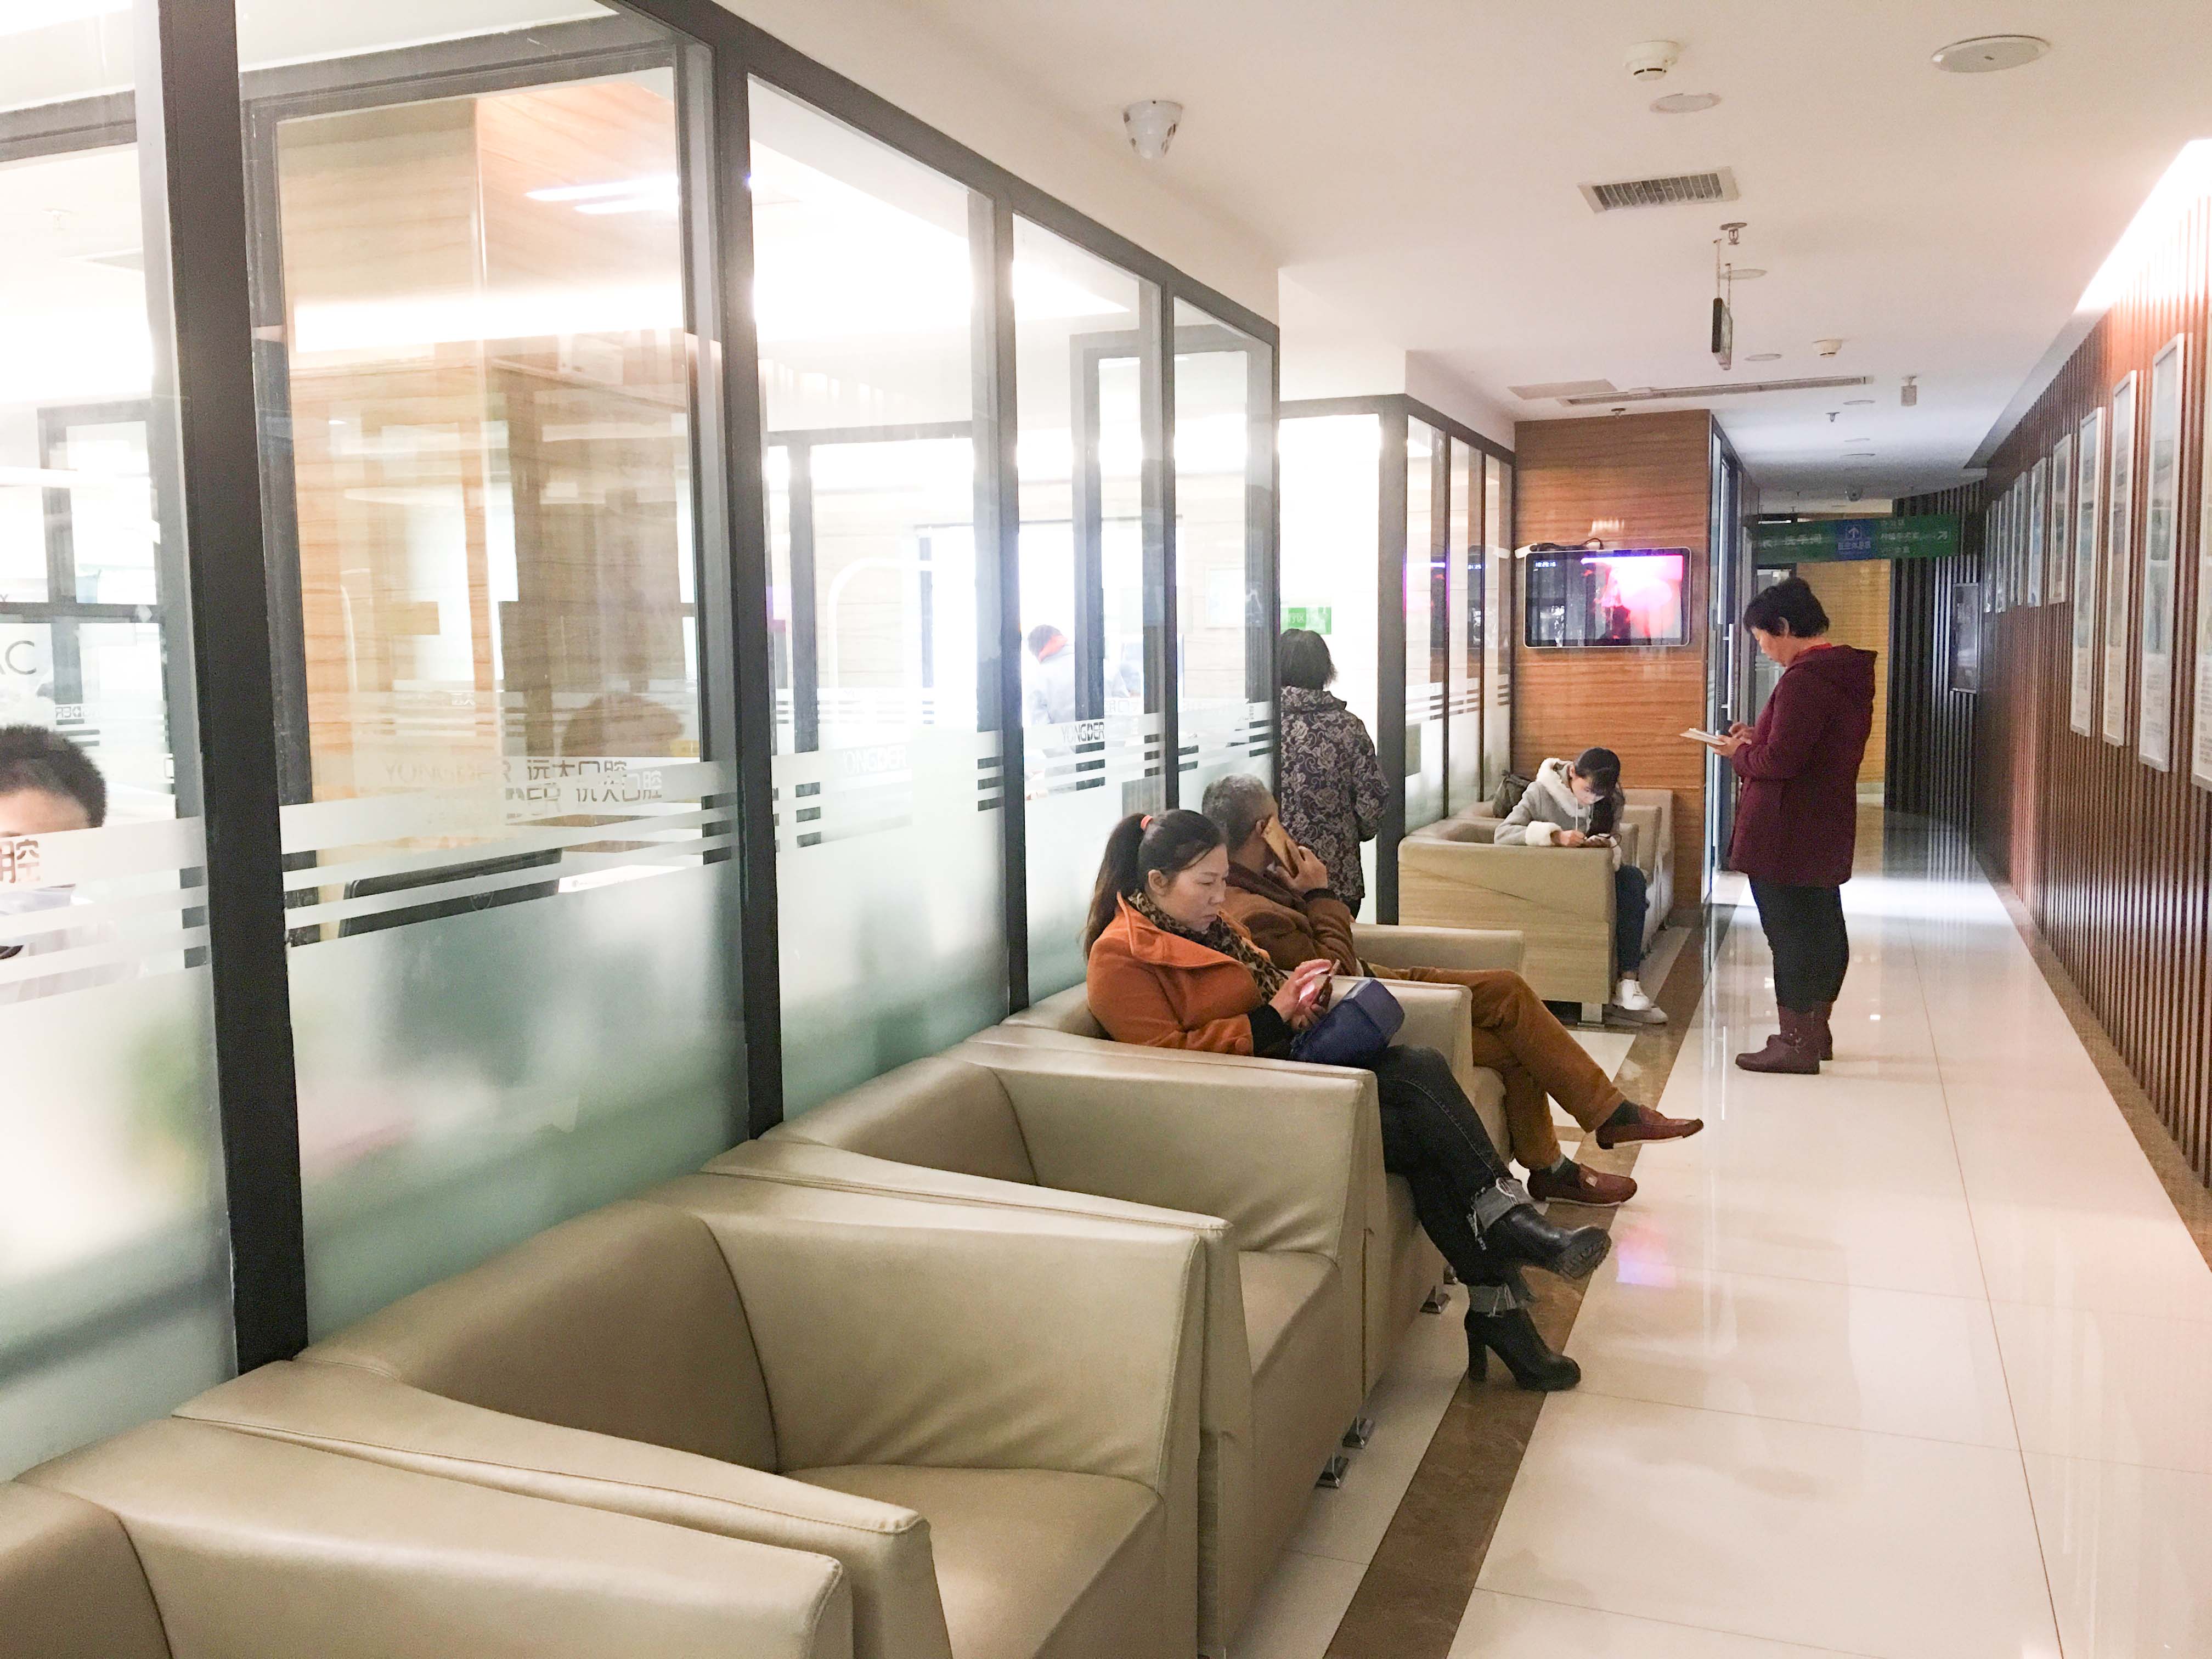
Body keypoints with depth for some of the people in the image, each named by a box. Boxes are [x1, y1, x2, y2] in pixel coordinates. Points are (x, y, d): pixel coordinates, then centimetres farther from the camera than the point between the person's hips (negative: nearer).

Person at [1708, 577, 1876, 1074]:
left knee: (1789, 931, -2)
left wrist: (1737, 754, -5)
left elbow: (1779, 762, -24)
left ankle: (1797, 1043, 4)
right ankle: (1816, 1032, 30)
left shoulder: (1803, 680, -21)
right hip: (1827, 830, 10)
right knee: (1823, 927, 17)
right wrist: (1757, 739, 10)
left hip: (1785, 835, -10)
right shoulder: (1847, 672, 11)